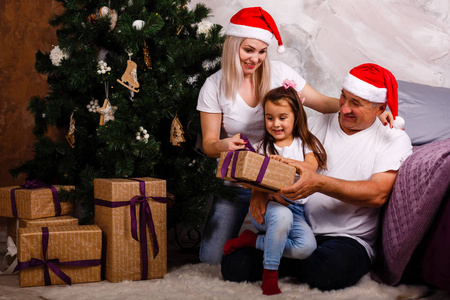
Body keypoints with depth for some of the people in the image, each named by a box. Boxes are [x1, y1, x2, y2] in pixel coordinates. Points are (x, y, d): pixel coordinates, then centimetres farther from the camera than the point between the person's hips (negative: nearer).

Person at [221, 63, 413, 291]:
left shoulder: (394, 140, 2)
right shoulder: (316, 124, 12)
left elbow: (378, 194, -13)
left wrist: (319, 183, -26)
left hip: (348, 238, -2)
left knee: (331, 271, -38)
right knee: (235, 265, -21)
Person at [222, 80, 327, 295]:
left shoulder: (304, 143, 10)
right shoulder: (262, 148, 10)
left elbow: (312, 166, -13)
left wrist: (289, 162, -33)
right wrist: (271, 194, -23)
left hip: (296, 209, 2)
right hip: (266, 206, -2)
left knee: (306, 246, -26)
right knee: (281, 214, -37)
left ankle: (254, 241, -5)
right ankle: (270, 273, -21)